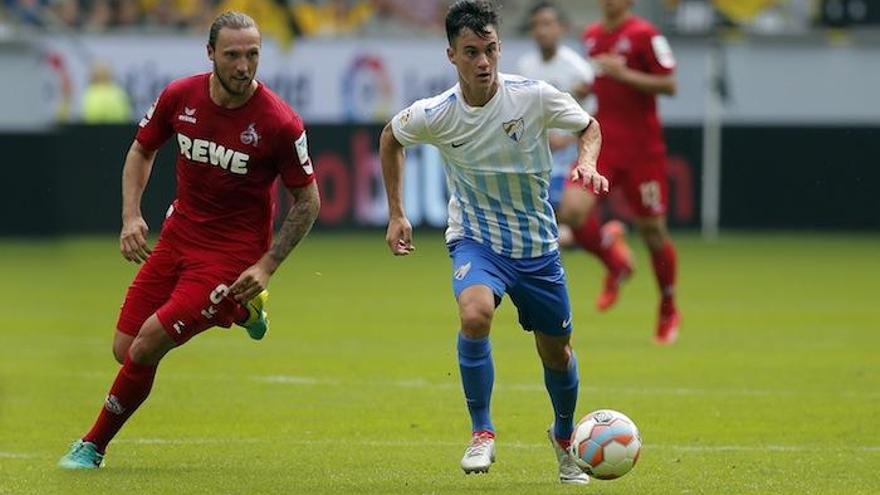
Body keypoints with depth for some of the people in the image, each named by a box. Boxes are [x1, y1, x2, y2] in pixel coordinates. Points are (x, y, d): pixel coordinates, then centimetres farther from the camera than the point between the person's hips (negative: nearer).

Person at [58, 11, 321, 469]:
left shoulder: (280, 123, -18)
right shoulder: (179, 97, -7)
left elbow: (307, 199, -7)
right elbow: (142, 150, 12)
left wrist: (267, 266, -14)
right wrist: (131, 217, -3)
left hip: (234, 252, -5)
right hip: (178, 237, 5)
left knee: (149, 342, -16)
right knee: (125, 350, 5)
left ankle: (94, 445, 6)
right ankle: (241, 311, 27)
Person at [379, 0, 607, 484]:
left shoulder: (535, 96, -17)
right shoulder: (433, 115, -16)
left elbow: (588, 126, 2)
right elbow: (390, 138, 7)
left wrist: (587, 161, -20)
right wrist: (396, 215, 6)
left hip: (537, 244, 2)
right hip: (476, 239, -2)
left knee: (556, 352, 11)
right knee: (475, 314, -32)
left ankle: (564, 437, 42)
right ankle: (481, 432, -14)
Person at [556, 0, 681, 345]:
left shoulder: (645, 35, -9)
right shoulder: (592, 36, 11)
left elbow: (669, 84, -13)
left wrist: (623, 73, -21)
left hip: (642, 148, -5)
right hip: (603, 144, 5)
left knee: (652, 231, 3)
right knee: (572, 211, -17)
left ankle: (669, 312, 23)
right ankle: (616, 267, 12)